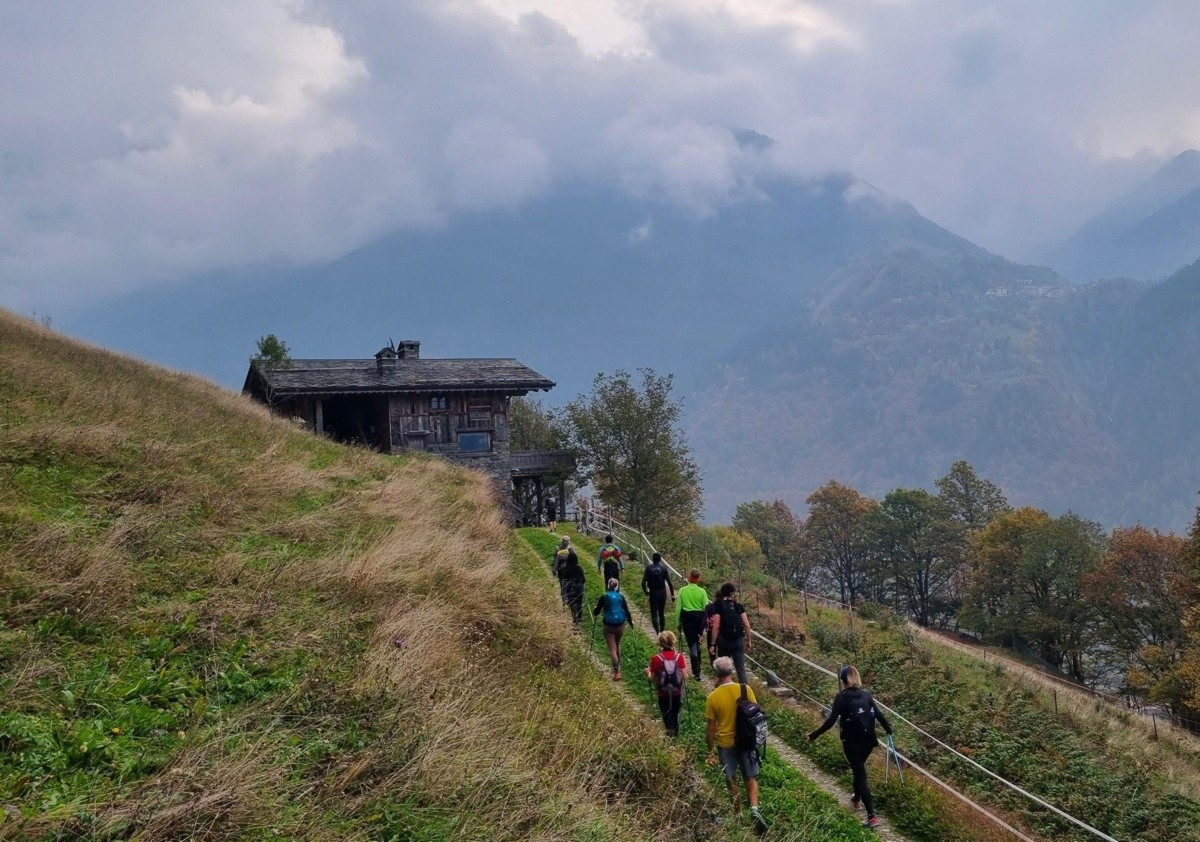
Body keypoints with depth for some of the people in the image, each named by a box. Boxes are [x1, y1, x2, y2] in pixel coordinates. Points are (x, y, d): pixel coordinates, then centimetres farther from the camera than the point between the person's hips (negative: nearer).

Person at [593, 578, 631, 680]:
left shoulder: (604, 596, -6)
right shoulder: (621, 596, -2)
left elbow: (596, 611, -2)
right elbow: (626, 610, 0)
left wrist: (594, 610, 21)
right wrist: (630, 619, 18)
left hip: (608, 626, -3)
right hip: (620, 625, 3)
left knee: (612, 649, -1)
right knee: (617, 645, 25)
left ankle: (617, 672, -12)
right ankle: (618, 666, 36)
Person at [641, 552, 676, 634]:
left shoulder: (648, 568, -5)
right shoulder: (664, 568, -4)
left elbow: (643, 582, -9)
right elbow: (669, 582, -8)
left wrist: (645, 591, 7)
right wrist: (672, 594, -2)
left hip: (653, 594, -1)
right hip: (662, 593, 2)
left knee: (654, 614, -2)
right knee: (662, 614, 17)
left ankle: (657, 630, -23)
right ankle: (662, 631, 24)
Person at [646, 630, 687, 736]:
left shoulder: (656, 659, -15)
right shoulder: (679, 657, -11)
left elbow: (653, 679, -9)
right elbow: (685, 677, -9)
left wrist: (648, 673, 12)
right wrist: (685, 668, 11)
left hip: (663, 694, -2)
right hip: (677, 693, 2)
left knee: (667, 716, 15)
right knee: (675, 714, 24)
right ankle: (675, 735, 35)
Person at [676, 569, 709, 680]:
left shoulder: (682, 591, -8)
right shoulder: (702, 591, -8)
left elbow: (678, 608, -5)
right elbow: (706, 608, -5)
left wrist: (678, 622, 6)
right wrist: (707, 622, 8)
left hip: (687, 618, -1)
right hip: (699, 618, 1)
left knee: (691, 643, 2)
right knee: (697, 642, 21)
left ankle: (696, 672, -2)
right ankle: (697, 667, 33)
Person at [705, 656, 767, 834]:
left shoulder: (713, 697, -15)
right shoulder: (746, 689, -13)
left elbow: (711, 728, -8)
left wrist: (710, 751, 3)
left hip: (725, 744, -1)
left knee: (731, 779, 17)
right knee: (751, 777, 14)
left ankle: (738, 812, 28)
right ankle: (754, 808, -5)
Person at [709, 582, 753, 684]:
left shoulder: (719, 606, -3)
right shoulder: (738, 605, 4)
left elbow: (716, 626, -9)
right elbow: (746, 625, 1)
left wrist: (713, 644, -7)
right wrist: (748, 641, 10)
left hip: (724, 641, -2)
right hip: (738, 641, 2)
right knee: (741, 669, 2)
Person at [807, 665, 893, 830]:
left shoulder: (841, 697, -10)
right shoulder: (866, 695, 3)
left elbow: (831, 721, -15)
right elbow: (878, 714, 8)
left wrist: (814, 735, -6)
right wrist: (889, 729, 27)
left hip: (852, 742, -5)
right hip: (868, 740, 5)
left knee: (860, 775, -2)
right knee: (859, 769, 28)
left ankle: (872, 816, -8)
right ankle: (857, 799, 47)